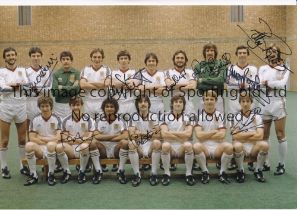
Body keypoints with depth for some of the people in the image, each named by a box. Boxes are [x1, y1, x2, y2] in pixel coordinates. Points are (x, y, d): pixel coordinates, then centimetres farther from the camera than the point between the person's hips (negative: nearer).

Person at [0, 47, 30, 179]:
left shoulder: (22, 70, 8)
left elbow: (26, 83, -9)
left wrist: (11, 85, -19)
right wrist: (18, 85, -11)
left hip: (21, 107, 3)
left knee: (23, 139, 9)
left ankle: (23, 166, 21)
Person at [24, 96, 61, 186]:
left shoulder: (56, 119, -3)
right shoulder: (35, 119, 3)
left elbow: (58, 138, -13)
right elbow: (32, 138, -3)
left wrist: (41, 138, -8)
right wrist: (48, 140, -9)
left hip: (53, 148, -2)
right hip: (40, 149, 2)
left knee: (51, 145, -36)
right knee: (29, 145, -29)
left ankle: (51, 174, -17)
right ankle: (33, 175, -14)